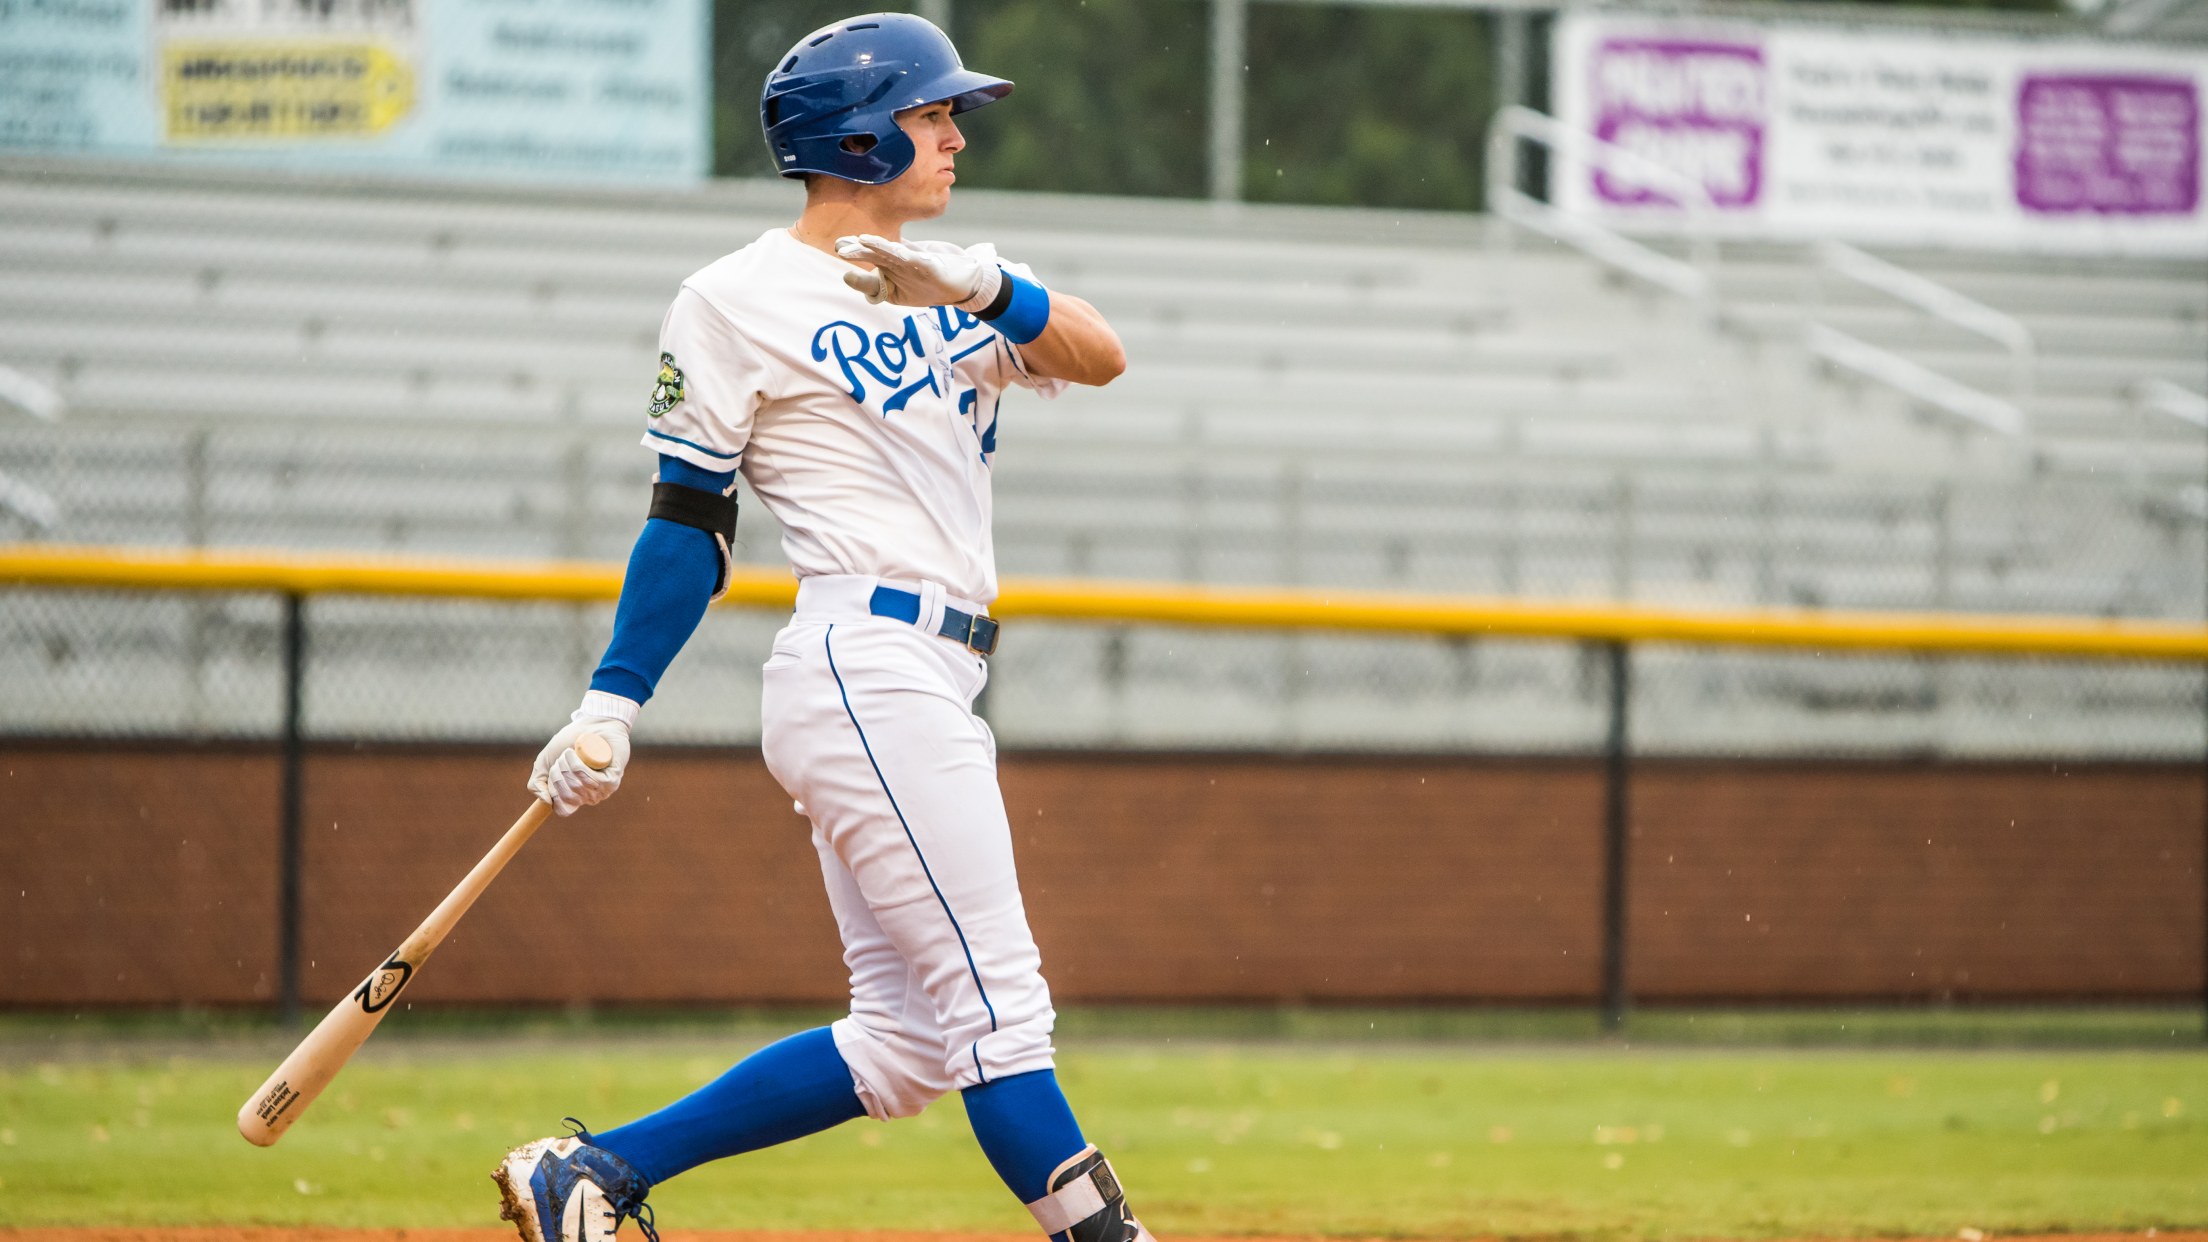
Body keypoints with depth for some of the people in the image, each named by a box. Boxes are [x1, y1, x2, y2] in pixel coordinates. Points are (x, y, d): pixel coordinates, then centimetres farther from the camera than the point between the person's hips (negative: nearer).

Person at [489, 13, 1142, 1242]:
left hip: (935, 690, 8)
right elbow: (689, 525, 0)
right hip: (866, 669, -8)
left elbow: (1101, 356, 1)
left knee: (907, 1042, 8)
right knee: (996, 1002, -13)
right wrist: (610, 709, -6)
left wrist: (977, 288, -17)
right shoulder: (739, 301, -1)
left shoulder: (949, 281, 18)